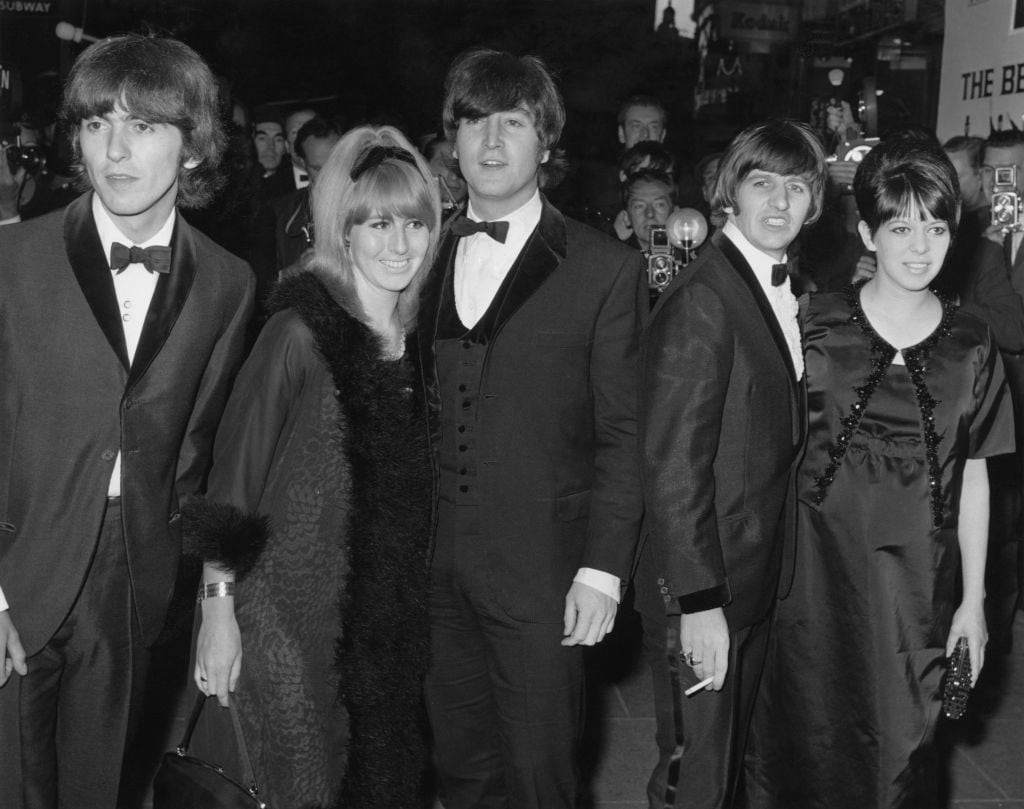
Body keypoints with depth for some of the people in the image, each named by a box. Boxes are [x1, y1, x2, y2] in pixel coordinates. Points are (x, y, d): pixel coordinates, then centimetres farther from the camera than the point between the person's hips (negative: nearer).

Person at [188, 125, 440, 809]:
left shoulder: (421, 335, 5)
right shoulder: (302, 331, -13)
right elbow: (234, 475, -13)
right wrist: (219, 612, -14)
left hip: (395, 618, 6)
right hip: (297, 618, -5)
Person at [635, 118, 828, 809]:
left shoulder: (788, 291, 7)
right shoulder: (701, 299, -19)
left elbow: (780, 439, 9)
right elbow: (673, 462, -22)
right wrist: (699, 602, -22)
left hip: (761, 577, 8)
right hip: (702, 591, -8)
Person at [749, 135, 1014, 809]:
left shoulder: (970, 344, 1)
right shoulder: (814, 325, -4)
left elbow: (973, 477, 5)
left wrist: (973, 600, 5)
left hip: (918, 582, 1)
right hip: (816, 571, -1)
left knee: (900, 751, 7)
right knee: (811, 740, 9)